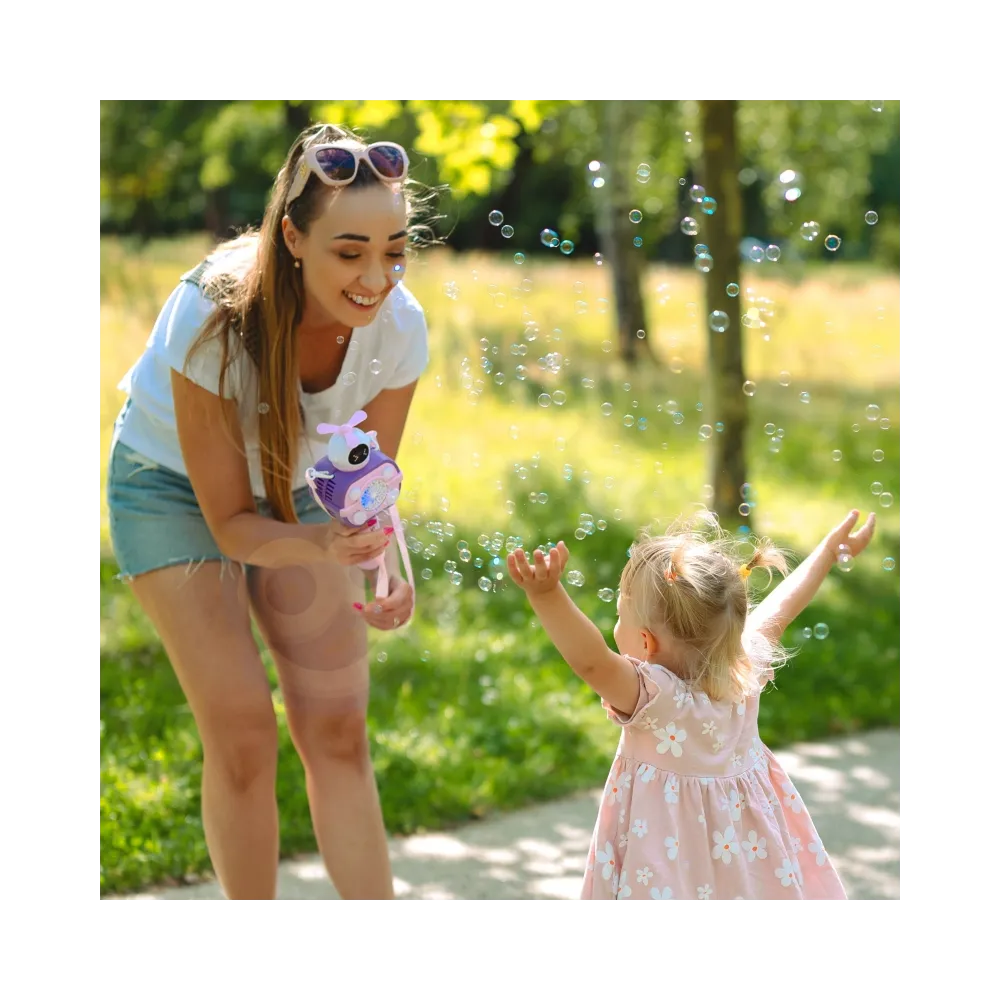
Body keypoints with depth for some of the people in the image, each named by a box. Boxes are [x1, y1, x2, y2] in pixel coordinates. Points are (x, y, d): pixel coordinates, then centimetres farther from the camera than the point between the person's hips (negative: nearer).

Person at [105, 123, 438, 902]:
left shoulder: (398, 326, -24)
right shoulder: (213, 319, -36)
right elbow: (230, 521, -27)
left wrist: (389, 569, -32)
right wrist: (322, 547, -47)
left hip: (296, 491, 4)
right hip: (176, 489, -3)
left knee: (338, 726, -2)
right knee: (243, 730, -12)